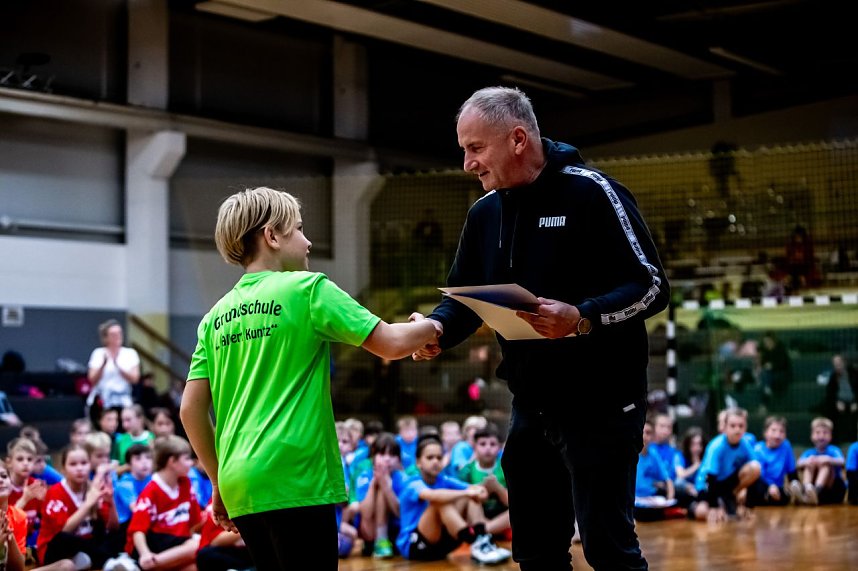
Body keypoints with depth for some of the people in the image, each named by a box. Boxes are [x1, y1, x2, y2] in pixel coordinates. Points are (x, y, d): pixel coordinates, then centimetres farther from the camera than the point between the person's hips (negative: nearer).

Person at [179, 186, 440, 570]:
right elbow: (391, 344, -6)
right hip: (295, 481, -7)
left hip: (239, 487, 7)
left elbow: (191, 410, 10)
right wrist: (429, 329, 15)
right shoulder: (307, 289, -3)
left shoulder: (215, 317, 13)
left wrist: (218, 482, 19)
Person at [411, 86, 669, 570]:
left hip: (599, 404, -7)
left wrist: (582, 319, -29)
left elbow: (652, 286, -14)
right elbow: (465, 296, 15)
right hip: (531, 407, 7)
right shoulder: (485, 213, 9)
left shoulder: (591, 193, -12)